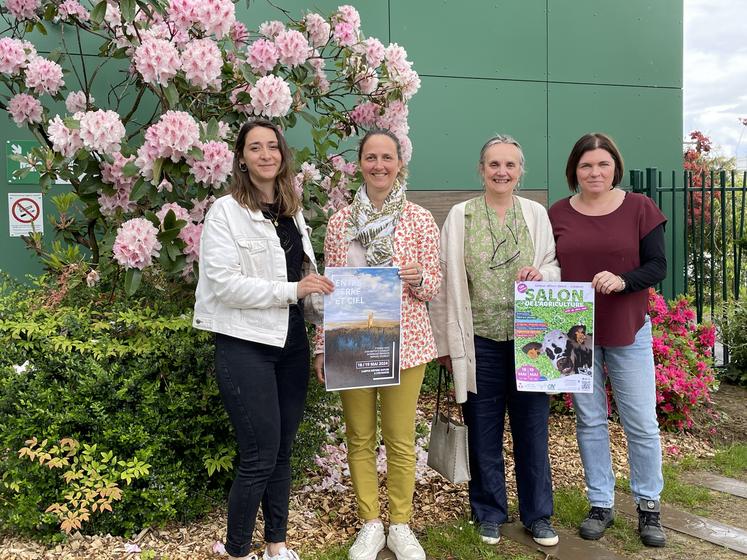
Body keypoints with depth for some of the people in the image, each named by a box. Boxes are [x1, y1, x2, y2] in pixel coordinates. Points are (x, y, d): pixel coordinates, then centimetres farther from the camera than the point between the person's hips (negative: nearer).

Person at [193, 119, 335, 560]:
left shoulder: (293, 213, 12)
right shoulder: (226, 211, -6)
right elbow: (224, 282, -16)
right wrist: (291, 290, -21)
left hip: (291, 344, 6)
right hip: (246, 346, -6)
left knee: (283, 451, 13)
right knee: (260, 457, -3)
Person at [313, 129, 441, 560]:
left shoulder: (420, 220, -1)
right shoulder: (341, 222, 4)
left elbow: (434, 286, 2)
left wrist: (417, 278, -21)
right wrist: (322, 347, 4)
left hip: (404, 341, -1)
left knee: (401, 439, 7)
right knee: (360, 438, 10)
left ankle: (401, 524, 25)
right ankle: (370, 524, 26)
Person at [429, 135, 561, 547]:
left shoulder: (536, 213, 5)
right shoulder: (460, 216, 1)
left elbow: (557, 268, 10)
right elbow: (446, 282, 1)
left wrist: (542, 273, -14)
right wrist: (445, 343, 1)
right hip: (480, 340, -1)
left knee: (532, 429, 7)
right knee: (484, 433, 9)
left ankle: (538, 515, 24)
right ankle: (489, 513, 27)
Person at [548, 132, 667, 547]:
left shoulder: (640, 208, -3)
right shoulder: (558, 214, 1)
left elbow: (657, 266, -6)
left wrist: (622, 280, -23)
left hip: (628, 331, -1)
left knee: (642, 422, 5)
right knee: (590, 420, 11)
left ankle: (649, 506, 25)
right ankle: (601, 504, 26)